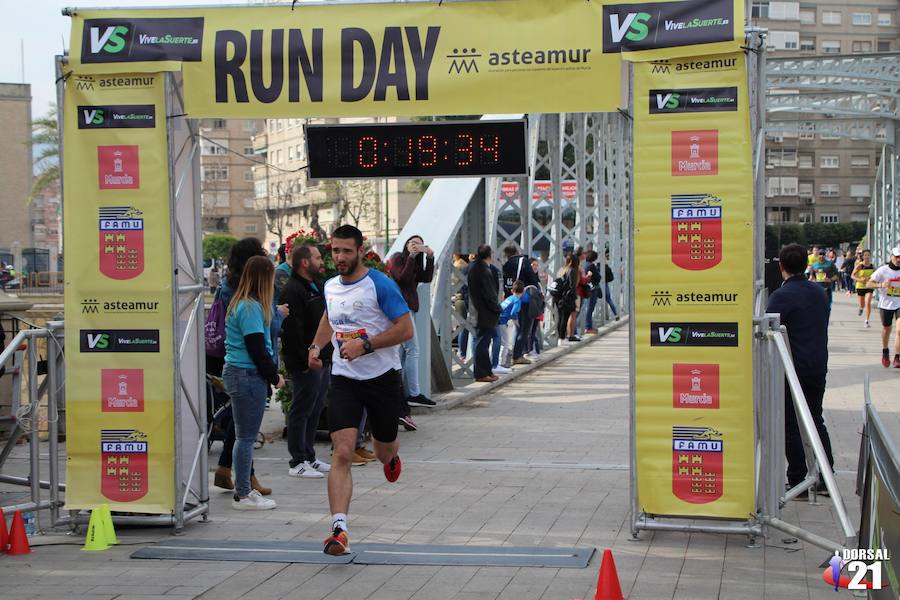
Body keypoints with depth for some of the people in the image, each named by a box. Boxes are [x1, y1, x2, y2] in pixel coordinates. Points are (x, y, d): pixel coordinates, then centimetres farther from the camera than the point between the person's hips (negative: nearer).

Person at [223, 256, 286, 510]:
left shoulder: (241, 304, 16)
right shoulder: (251, 307, -15)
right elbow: (256, 348, -17)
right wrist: (274, 376, -9)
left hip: (236, 372, 10)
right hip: (248, 375, -10)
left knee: (244, 436, 15)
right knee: (246, 437, -4)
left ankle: (243, 490, 22)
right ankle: (243, 495, 1)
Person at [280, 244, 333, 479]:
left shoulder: (317, 287, 18)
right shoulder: (292, 291, -15)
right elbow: (292, 330, -22)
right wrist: (307, 359, -23)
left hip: (323, 361, 10)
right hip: (305, 363, -10)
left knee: (315, 410, 15)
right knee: (301, 411, -3)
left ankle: (309, 457, 24)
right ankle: (298, 462, 3)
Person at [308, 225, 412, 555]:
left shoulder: (380, 284, -12)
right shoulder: (330, 286, 7)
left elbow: (405, 329, -15)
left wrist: (365, 345, -23)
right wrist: (317, 345, 15)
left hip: (382, 376, -3)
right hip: (344, 378, 3)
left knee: (384, 450, 16)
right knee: (342, 453, -14)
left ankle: (391, 457, 56)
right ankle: (339, 529, -20)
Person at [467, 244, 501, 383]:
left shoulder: (472, 267, 8)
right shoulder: (484, 270, -20)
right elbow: (490, 294, -20)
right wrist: (497, 308, -7)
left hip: (478, 311, 10)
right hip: (486, 314, -10)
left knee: (482, 341, 15)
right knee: (483, 342, -5)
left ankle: (486, 371, 24)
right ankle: (481, 373, -2)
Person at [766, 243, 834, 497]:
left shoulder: (781, 296, -15)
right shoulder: (819, 292, 7)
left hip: (793, 369, -6)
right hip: (819, 366, 7)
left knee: (792, 426, 2)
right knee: (816, 420, 17)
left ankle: (798, 481, 4)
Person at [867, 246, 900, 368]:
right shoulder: (883, 270, -8)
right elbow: (869, 283, -7)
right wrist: (881, 284, -24)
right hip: (886, 304, 0)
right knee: (886, 330, 17)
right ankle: (885, 352, 42)